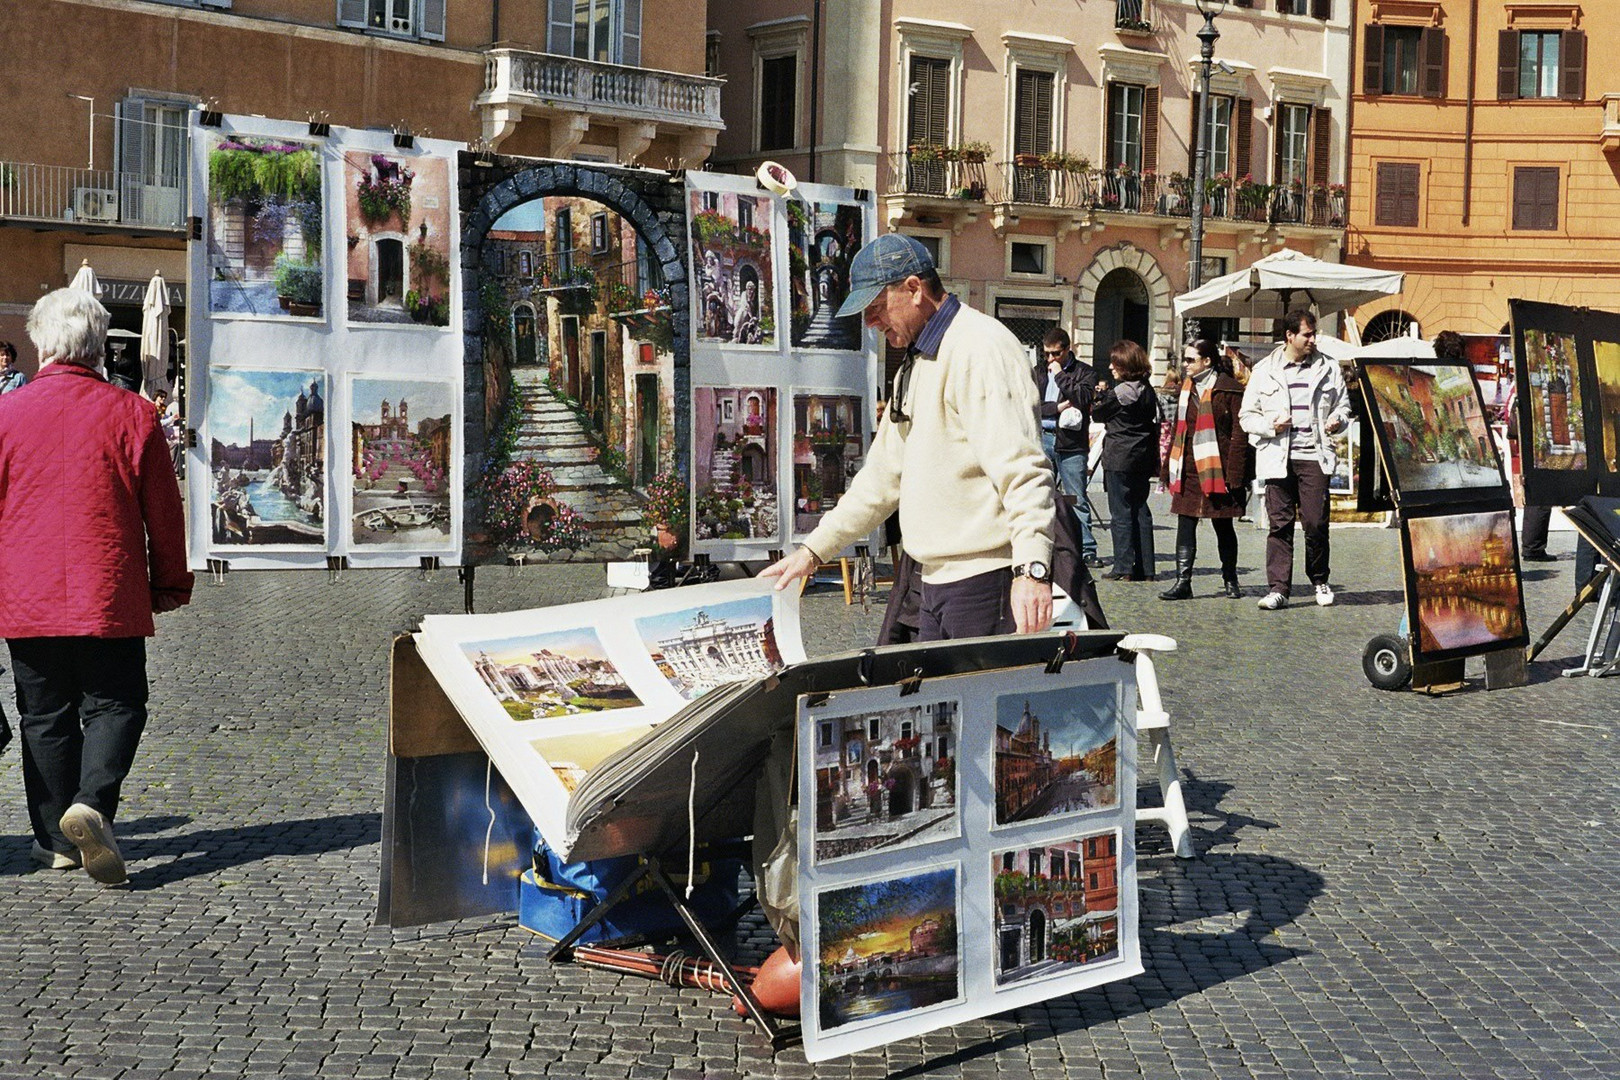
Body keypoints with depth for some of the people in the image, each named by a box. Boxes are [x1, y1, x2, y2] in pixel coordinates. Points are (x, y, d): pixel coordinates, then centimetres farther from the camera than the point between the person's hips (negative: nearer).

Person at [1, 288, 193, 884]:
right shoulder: (133, 414, -4)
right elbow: (164, 511, 2)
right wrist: (170, 585, 13)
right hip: (111, 598, -1)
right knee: (114, 705, 7)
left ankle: (56, 839, 15)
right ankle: (92, 805, -16)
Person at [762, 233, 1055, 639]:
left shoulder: (981, 347, -11)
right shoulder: (914, 366, 21)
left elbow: (1022, 469, -21)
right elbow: (883, 477, 27)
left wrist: (1032, 568, -30)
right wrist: (814, 549, 24)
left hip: (987, 577, -9)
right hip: (937, 580, 9)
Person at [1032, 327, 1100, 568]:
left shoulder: (1084, 372, 5)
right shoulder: (1037, 372, 13)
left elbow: (1084, 397, -14)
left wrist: (1060, 375, -7)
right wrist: (1059, 407, -9)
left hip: (1071, 442, -3)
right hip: (1042, 440, 3)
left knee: (1078, 499, -2)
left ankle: (1087, 550, 0)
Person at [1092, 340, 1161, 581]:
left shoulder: (1121, 391, -14)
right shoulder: (1147, 390, 8)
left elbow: (1098, 413, -4)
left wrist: (1102, 393, 13)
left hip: (1119, 459, -7)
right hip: (1142, 459, 7)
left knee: (1121, 514, -2)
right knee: (1141, 512, 10)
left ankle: (1123, 568, -1)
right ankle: (1145, 568, 11)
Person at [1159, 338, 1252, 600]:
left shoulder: (1229, 389, -6)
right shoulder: (1187, 388, 15)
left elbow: (1239, 433, -9)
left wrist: (1234, 472, -16)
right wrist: (1170, 468, 13)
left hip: (1217, 468, -6)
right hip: (1189, 468, 6)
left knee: (1223, 526, 7)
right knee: (1185, 525, 0)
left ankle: (1230, 581, 21)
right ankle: (1183, 582, 2)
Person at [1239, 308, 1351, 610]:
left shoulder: (1328, 368, 12)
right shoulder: (1265, 370, 8)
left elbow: (1343, 405, 20)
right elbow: (1247, 415, 9)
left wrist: (1338, 420, -2)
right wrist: (1270, 425, -10)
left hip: (1314, 457, 0)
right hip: (1278, 458, 0)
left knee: (1316, 522, -4)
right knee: (1279, 524, -1)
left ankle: (1320, 581, 17)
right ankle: (1279, 588, 4)